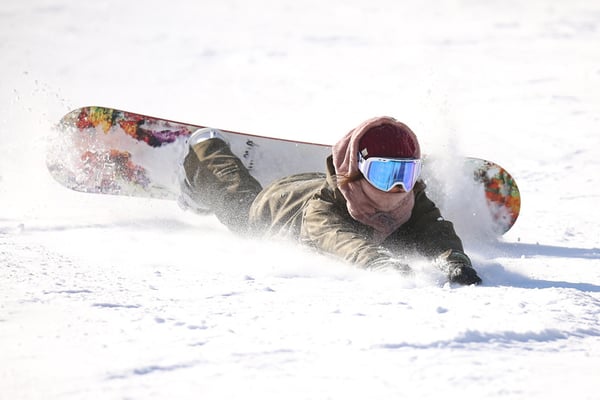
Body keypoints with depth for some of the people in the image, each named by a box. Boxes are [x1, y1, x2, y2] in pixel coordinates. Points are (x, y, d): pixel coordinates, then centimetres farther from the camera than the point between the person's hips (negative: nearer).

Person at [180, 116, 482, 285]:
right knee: (238, 198, 31)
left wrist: (452, 260, -80)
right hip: (277, 204, -3)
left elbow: (434, 232, -56)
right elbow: (339, 238, -73)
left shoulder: (413, 201, -42)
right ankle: (207, 148, 57)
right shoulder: (323, 207, -54)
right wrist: (379, 261, -94)